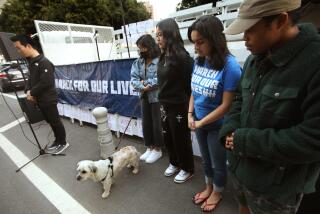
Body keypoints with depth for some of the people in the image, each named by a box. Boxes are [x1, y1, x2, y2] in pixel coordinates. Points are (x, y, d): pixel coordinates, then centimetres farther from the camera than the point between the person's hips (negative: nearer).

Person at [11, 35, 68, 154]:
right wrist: (28, 90, 0)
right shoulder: (31, 62, 11)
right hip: (39, 100, 9)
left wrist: (32, 93, -13)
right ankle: (57, 140, 33)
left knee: (56, 122, 3)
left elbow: (46, 83, -23)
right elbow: (31, 79, 17)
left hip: (48, 100, -9)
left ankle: (63, 143, 18)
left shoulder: (44, 62, -18)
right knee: (50, 121, 18)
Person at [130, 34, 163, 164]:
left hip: (156, 97, -6)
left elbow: (158, 80, -21)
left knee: (156, 124, 4)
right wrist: (142, 87, -17)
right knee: (146, 123, 14)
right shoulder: (138, 62, 7)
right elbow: (133, 78, -1)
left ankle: (157, 150, 24)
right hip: (145, 97, 7)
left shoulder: (159, 60, -14)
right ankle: (150, 148, 33)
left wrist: (145, 83, -11)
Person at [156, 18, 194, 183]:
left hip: (179, 107, -8)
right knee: (168, 137, 20)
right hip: (165, 105, 8)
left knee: (181, 139, 10)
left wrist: (187, 105, -10)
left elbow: (190, 84, -17)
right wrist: (162, 101, 12)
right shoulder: (163, 57, 6)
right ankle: (174, 163, 44)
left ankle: (187, 169, 34)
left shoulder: (182, 57, -19)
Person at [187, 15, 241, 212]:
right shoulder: (199, 62, -3)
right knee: (206, 159, 25)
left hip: (217, 125, -5)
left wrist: (200, 123, -16)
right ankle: (209, 187, 51)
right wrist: (190, 115, -4)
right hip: (199, 122, 6)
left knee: (218, 163, 18)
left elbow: (226, 105, -20)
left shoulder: (230, 65, -21)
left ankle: (217, 193, 45)